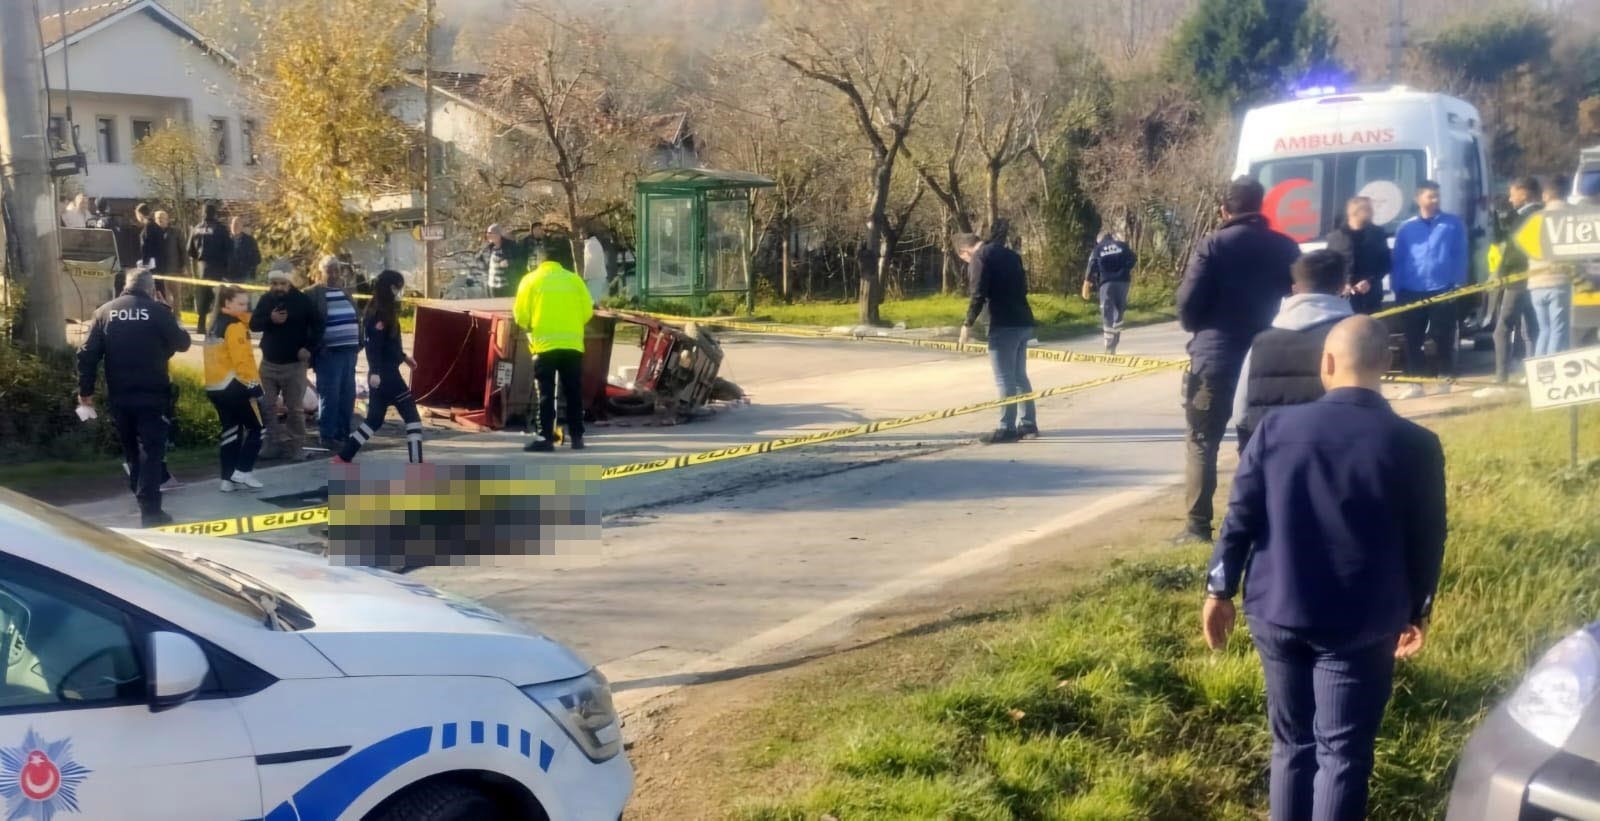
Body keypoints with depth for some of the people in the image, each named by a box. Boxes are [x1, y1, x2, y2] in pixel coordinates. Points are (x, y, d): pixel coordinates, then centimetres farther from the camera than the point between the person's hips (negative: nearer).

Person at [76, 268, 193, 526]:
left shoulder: (105, 312, 5)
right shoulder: (158, 311, -6)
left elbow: (87, 354, 1)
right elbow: (182, 343, 2)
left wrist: (85, 390, 7)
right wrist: (170, 316, 14)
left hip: (118, 396, 4)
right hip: (151, 395, -4)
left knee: (131, 450, 18)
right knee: (151, 451, -2)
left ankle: (143, 498, 27)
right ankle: (150, 510, -9)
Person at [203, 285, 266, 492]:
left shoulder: (215, 325, 16)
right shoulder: (234, 326, -14)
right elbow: (242, 359, -20)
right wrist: (253, 384, -19)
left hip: (214, 387, 9)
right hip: (233, 386, -9)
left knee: (230, 431, 13)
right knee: (256, 427, 3)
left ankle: (228, 479, 10)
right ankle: (243, 471, -3)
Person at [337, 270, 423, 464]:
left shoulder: (382, 310, 13)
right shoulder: (380, 312, -15)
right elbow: (374, 343, -24)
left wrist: (403, 356, 34)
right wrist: (375, 371, -31)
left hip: (386, 372, 9)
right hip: (384, 374, -9)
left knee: (374, 419, 13)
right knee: (411, 415, -4)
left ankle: (343, 457, 14)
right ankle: (416, 464, -6)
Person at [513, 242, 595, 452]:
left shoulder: (531, 280, 0)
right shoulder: (573, 279, 4)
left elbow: (521, 316, -2)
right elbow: (588, 311, 4)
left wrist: (530, 328, 18)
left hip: (545, 344, -2)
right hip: (572, 344, 2)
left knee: (546, 394, 1)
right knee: (573, 393, 9)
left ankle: (546, 437, -3)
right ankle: (576, 436, 12)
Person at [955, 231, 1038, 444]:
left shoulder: (980, 257, -7)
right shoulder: (1008, 253, 18)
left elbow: (979, 294, -15)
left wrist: (968, 324, -8)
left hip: (1004, 324, -8)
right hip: (1023, 321, 8)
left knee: (1005, 379, -5)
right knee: (1019, 375, 16)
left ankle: (1007, 428, -5)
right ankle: (1028, 423, 20)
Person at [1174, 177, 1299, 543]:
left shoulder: (1213, 245, -7)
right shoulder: (1285, 248, 5)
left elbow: (1188, 302, -11)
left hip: (1214, 357, -4)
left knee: (1202, 442, 4)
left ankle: (1198, 525, -1)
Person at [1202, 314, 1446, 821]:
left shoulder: (1277, 428, -4)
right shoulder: (1415, 446, -7)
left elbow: (1240, 518, -1)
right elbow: (1426, 541, 1)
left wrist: (1220, 590, 10)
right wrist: (1417, 612, 15)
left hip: (1276, 614, 2)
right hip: (1362, 625, -2)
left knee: (1292, 741, 16)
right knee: (1343, 752, 4)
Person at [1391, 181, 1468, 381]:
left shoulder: (1453, 224, 4)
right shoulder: (1406, 228, 9)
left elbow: (1460, 257, 2)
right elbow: (1397, 261, 8)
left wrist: (1458, 286, -5)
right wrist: (1397, 290, 1)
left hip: (1443, 291, -2)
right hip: (1412, 293, 2)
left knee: (1444, 339, 2)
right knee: (1413, 340, 5)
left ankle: (1445, 377, 10)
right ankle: (1415, 378, 12)